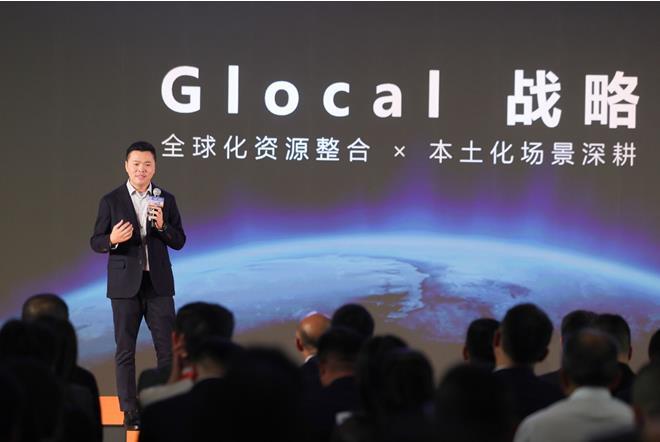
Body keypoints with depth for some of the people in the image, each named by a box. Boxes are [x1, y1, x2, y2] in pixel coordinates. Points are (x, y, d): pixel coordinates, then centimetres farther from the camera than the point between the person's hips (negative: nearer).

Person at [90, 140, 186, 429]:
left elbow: (179, 242, 4)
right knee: (125, 349, 2)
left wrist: (162, 226, -15)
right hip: (125, 285, -1)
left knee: (167, 347, -1)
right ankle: (130, 412, 8)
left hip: (158, 283, 1)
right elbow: (96, 242, 1)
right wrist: (112, 240, -21)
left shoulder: (166, 200, 5)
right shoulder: (111, 201, 0)